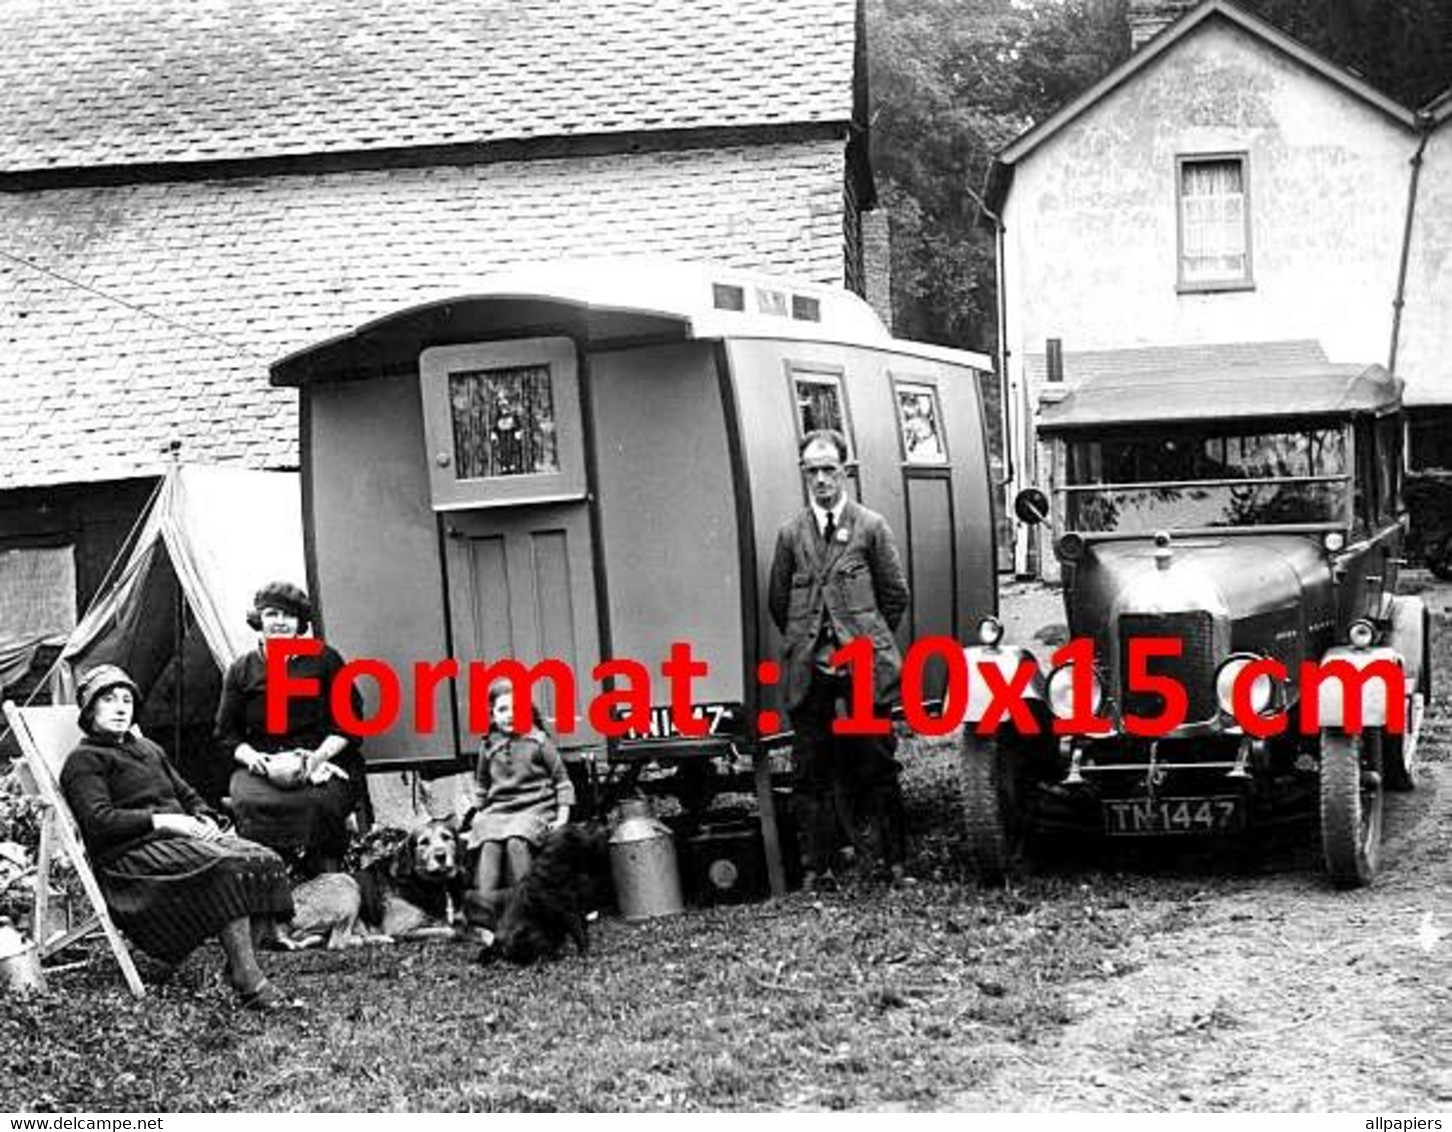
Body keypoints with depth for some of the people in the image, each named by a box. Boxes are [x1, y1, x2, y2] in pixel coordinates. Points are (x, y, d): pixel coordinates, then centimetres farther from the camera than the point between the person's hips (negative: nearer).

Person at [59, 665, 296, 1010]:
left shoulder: (148, 749, 28)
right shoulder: (83, 761, 2)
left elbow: (188, 796, 30)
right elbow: (99, 822, -12)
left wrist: (205, 820, 6)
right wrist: (164, 821, -16)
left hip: (181, 839, 8)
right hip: (130, 858, -8)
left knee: (265, 861, -18)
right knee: (228, 866, -32)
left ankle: (241, 968, -24)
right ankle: (248, 983, -33)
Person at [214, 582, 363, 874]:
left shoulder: (325, 660, 11)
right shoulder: (241, 670, 15)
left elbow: (350, 720, 6)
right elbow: (226, 733, 14)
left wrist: (318, 756, -10)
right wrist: (254, 757, -8)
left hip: (323, 764, -1)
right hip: (262, 767, 1)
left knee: (318, 802, -35)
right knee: (251, 803, -34)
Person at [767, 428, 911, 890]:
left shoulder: (872, 527, 4)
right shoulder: (790, 534, 9)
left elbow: (896, 594, 7)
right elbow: (778, 602, 15)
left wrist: (870, 640, 8)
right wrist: (805, 644, 12)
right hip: (808, 672, 2)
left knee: (878, 764, 3)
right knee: (812, 772, 4)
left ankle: (894, 861, 13)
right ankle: (816, 869, 9)